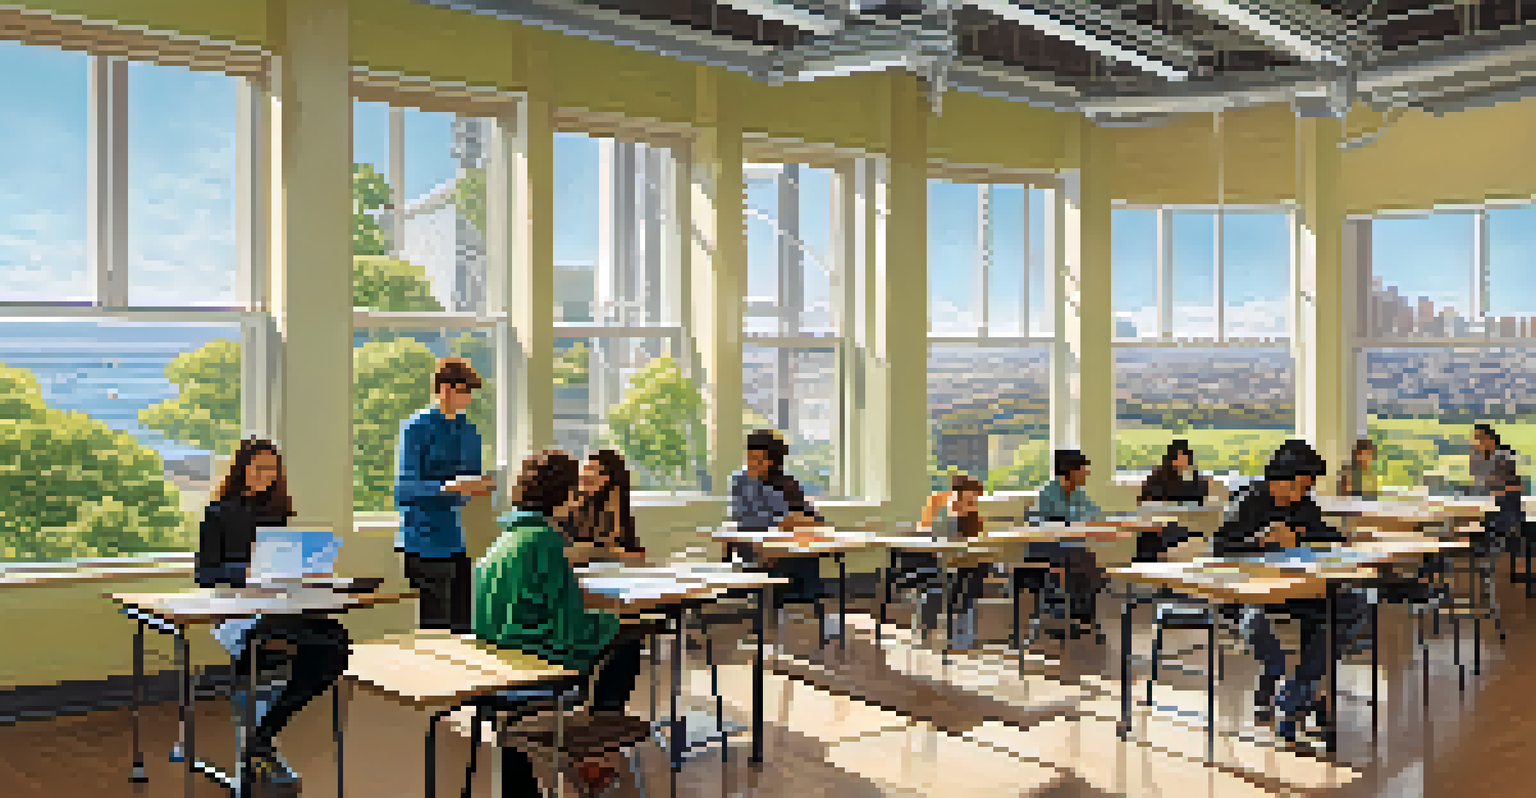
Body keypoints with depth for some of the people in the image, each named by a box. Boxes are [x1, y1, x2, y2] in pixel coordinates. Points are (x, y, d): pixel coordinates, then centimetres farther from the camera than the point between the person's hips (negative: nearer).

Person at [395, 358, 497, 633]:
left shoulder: (468, 430, 13)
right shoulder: (415, 428, -8)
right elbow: (404, 489, -13)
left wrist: (481, 485, -2)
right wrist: (447, 487, -25)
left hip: (456, 540, 6)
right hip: (424, 543, -6)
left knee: (463, 620, 6)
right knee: (435, 623, -5)